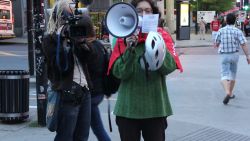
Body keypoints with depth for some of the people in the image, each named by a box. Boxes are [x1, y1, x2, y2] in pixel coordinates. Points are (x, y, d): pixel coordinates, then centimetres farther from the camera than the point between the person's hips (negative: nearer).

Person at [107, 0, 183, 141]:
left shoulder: (162, 36, 2)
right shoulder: (124, 37, 2)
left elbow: (169, 67, -11)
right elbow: (119, 72, -7)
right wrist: (130, 49, -20)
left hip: (155, 107, 0)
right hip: (128, 108, 0)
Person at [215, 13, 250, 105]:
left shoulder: (221, 31, -5)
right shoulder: (238, 31, -8)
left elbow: (216, 44, 3)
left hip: (224, 55, -1)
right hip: (234, 55, 1)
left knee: (224, 75, -5)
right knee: (233, 75, 19)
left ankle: (227, 93, -29)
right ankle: (230, 93, 29)